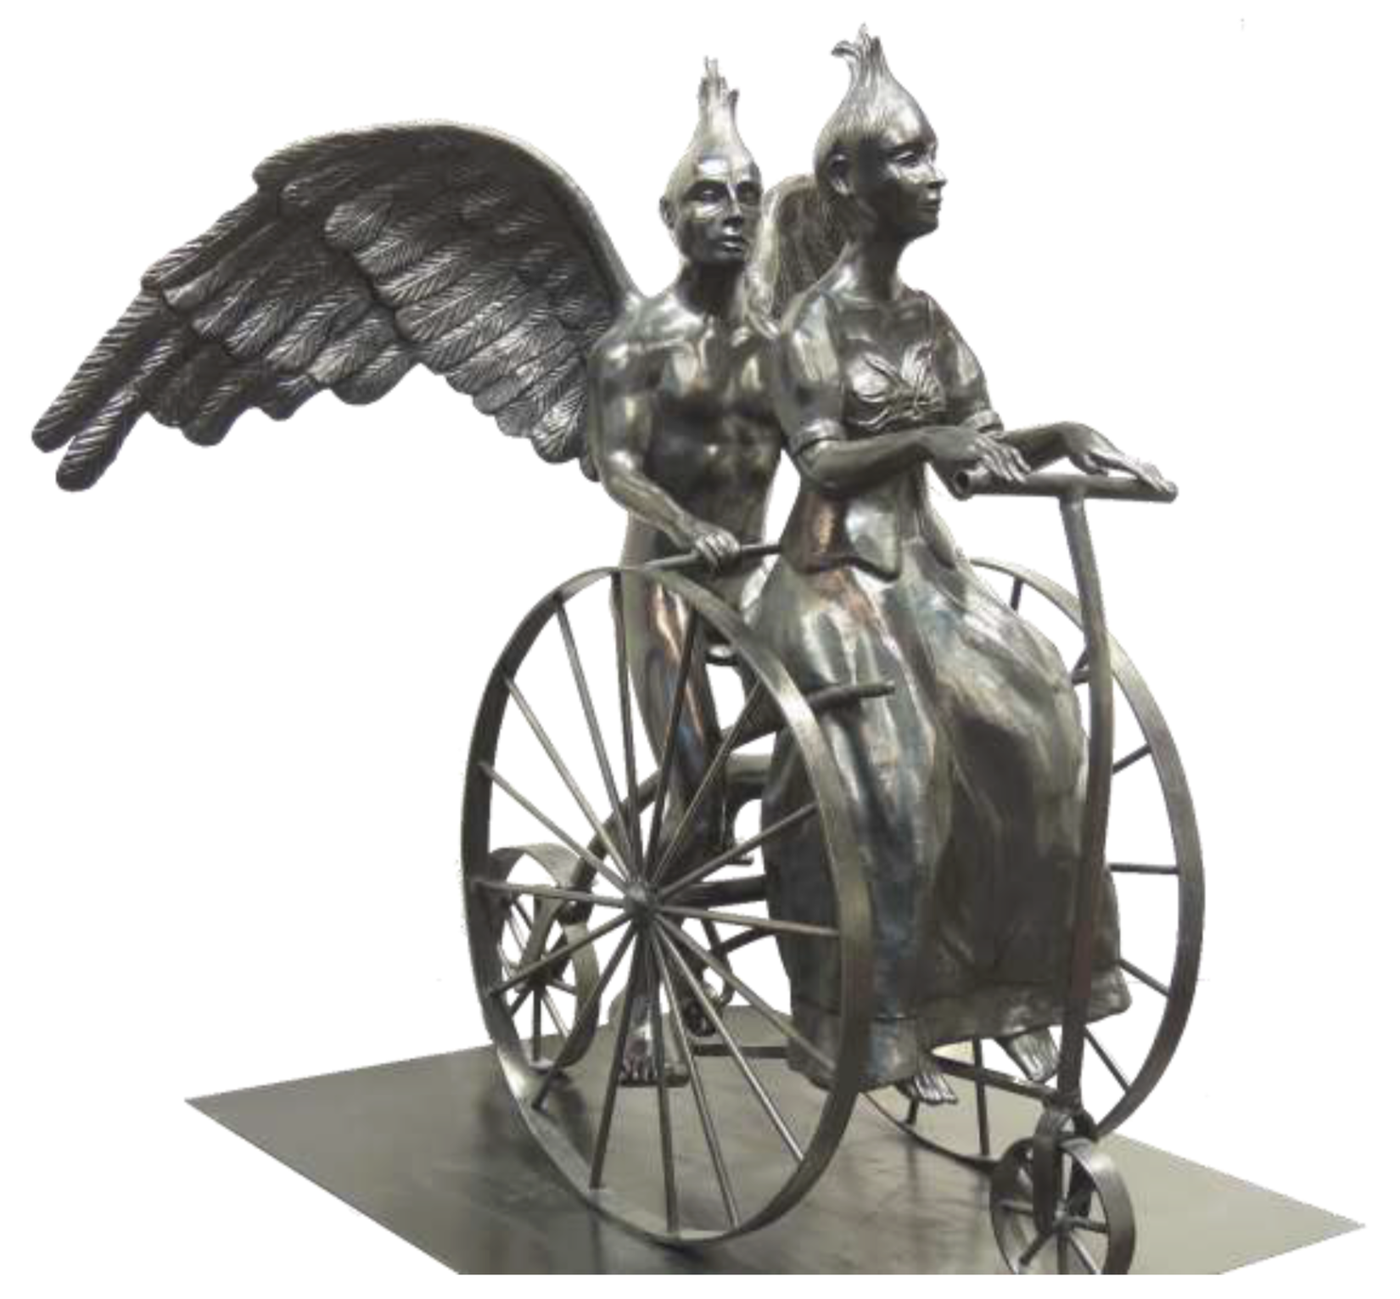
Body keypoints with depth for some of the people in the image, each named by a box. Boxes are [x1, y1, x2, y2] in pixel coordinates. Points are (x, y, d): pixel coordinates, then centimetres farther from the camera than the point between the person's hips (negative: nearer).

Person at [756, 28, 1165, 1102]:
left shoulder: (929, 318, 11)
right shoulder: (815, 319, -7)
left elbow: (975, 456, 11)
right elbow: (821, 464, -17)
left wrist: (1061, 436, -6)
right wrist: (928, 439, -30)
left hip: (922, 562, 6)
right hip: (836, 575, -6)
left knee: (1028, 719, -12)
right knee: (895, 774, -21)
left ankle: (1011, 983, -2)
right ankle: (885, 1018, -9)